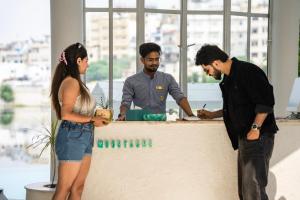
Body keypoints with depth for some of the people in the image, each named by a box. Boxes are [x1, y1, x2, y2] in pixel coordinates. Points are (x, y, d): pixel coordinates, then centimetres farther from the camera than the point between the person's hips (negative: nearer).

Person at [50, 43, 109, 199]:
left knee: (78, 187, 9)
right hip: (72, 136, -9)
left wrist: (96, 117, 10)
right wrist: (92, 120, -14)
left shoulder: (76, 83, 14)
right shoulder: (71, 82, -12)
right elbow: (66, 114, -19)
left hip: (83, 137, 9)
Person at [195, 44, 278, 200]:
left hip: (257, 136, -10)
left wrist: (255, 128, -22)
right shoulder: (228, 79, 16)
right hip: (243, 137, 10)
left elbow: (266, 101, -20)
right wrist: (212, 114, 25)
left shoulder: (248, 71, -13)